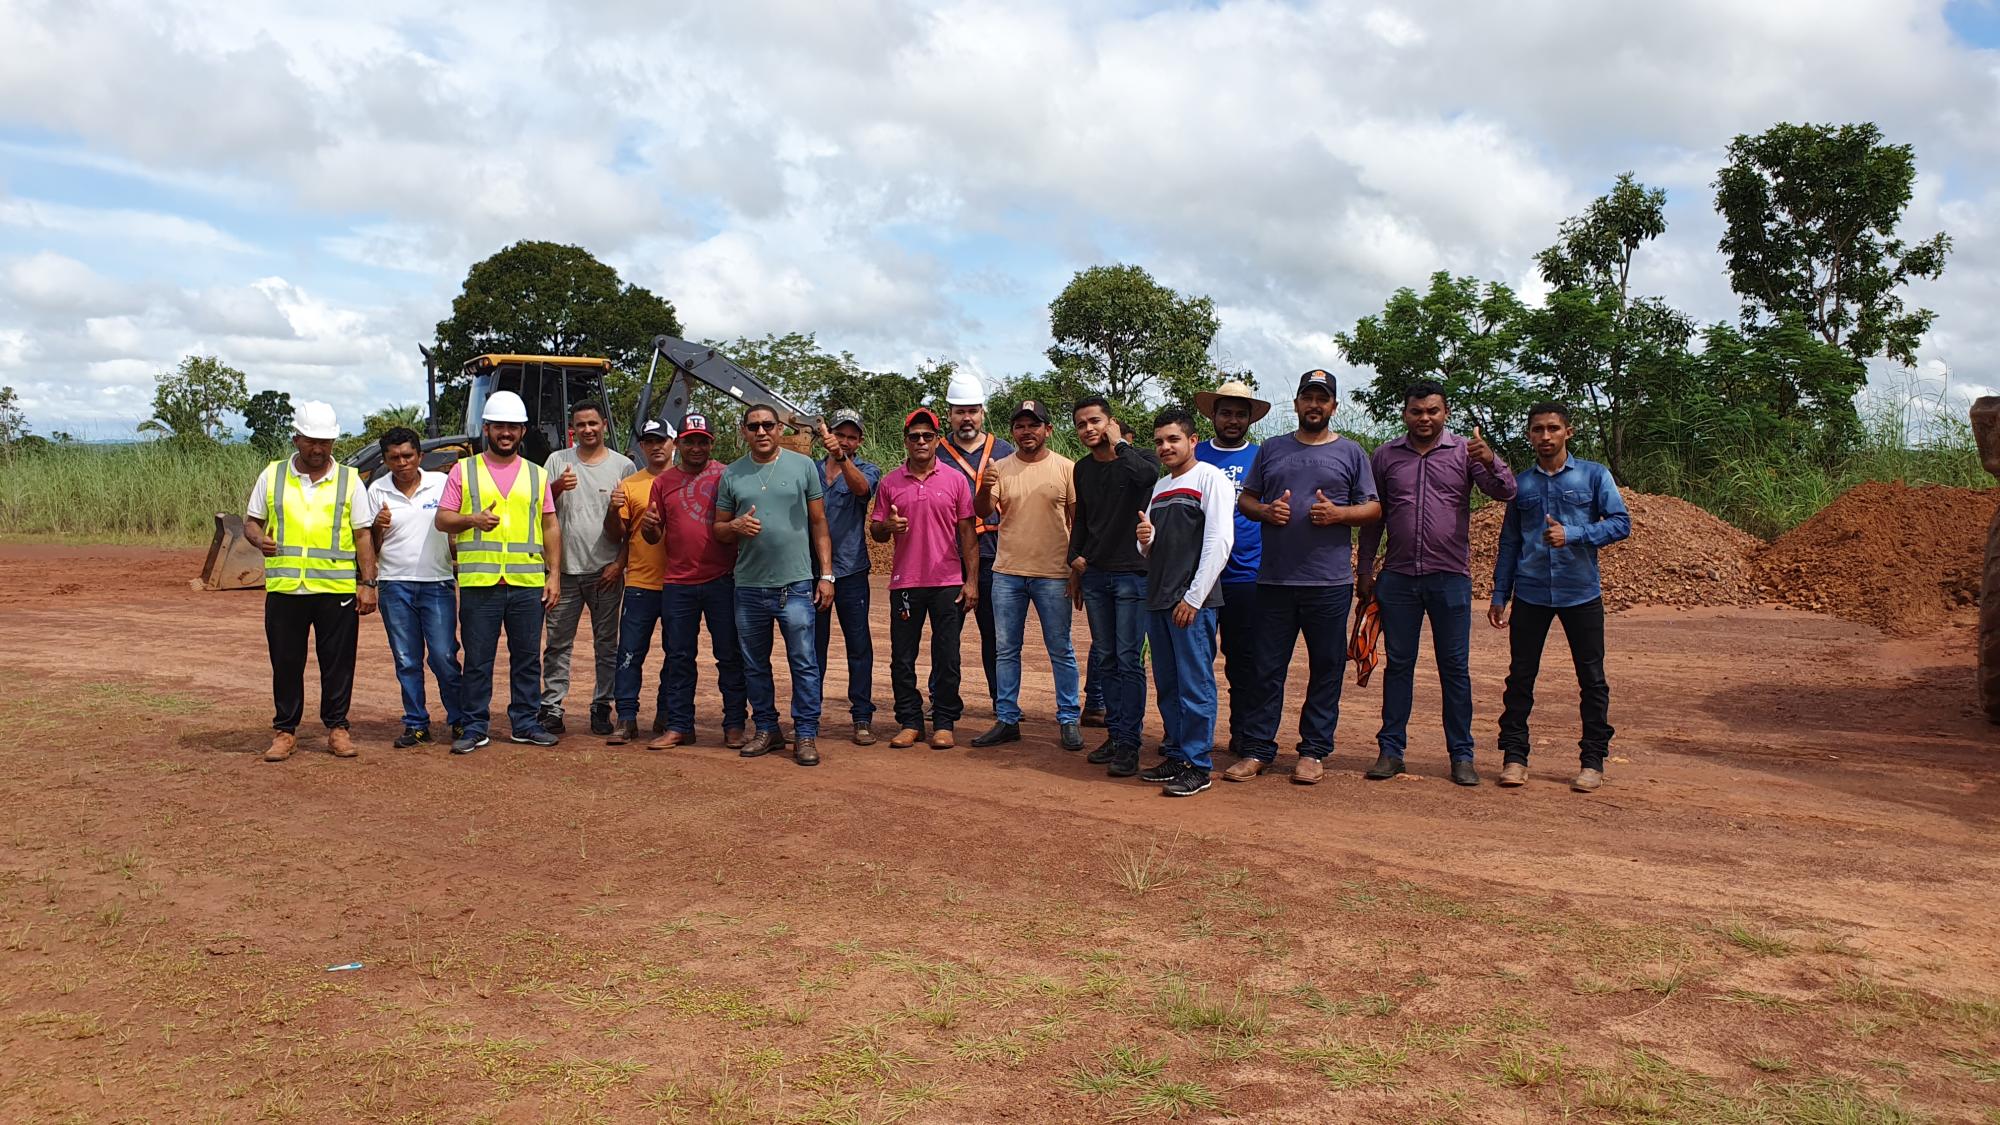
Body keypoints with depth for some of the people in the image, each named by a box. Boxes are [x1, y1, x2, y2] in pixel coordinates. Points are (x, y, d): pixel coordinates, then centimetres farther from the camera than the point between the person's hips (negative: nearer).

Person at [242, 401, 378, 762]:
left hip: (337, 590, -1)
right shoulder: (272, 476, 8)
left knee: (338, 663, 4)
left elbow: (363, 535, 4)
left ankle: (337, 728, 16)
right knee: (285, 663, 7)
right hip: (284, 589, 1)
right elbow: (251, 521, 14)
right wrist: (259, 539, -10)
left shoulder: (349, 480, 5)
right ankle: (285, 730, 18)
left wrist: (368, 583, -3)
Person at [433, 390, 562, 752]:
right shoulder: (464, 470, 8)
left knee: (527, 658, 7)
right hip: (479, 582, -2)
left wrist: (554, 574, 4)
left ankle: (525, 723, 17)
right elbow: (441, 519, 6)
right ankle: (475, 727, 12)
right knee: (478, 660, 3)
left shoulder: (537, 475, 12)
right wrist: (472, 519, -15)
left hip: (529, 582, 2)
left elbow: (551, 526, 12)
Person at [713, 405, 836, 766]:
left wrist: (826, 574, -1)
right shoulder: (732, 474, 8)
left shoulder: (802, 465, 3)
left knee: (804, 663, -3)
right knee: (755, 664, 11)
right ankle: (767, 729, 24)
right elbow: (718, 529, 13)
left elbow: (819, 523, 4)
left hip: (795, 583, -3)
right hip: (749, 585, 3)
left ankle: (806, 735, 5)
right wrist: (735, 526, -11)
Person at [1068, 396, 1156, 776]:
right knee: (1105, 659, 11)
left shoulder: (1133, 461, -10)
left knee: (1129, 660, -5)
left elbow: (1150, 475, -35)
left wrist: (1119, 446, -22)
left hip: (1132, 574, -7)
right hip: (1095, 574, 7)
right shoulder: (1083, 469, 10)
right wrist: (1075, 564, 19)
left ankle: (1129, 744, -1)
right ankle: (1114, 735, 19)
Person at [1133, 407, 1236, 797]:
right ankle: (1176, 755, 21)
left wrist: (1193, 598, -16)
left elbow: (1219, 541, -13)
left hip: (1193, 602, -8)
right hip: (1158, 599, 8)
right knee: (1167, 685, 12)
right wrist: (1145, 539, -1)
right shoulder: (1159, 486, 19)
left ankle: (1197, 766, 0)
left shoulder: (1210, 478, -5)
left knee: (1195, 685, -5)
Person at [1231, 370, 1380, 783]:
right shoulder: (1271, 450, 13)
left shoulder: (1350, 453, 8)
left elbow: (1373, 509, 6)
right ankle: (1257, 749, 10)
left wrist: (1338, 513, -12)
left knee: (1326, 668, 4)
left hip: (1330, 582, -1)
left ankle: (1314, 751, 13)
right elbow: (1245, 500, 15)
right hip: (1274, 578, 1)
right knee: (1268, 668, 3)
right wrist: (1265, 510, -6)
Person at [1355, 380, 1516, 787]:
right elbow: (1372, 518, 11)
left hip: (1450, 577, -1)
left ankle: (1461, 755, 11)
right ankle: (1391, 750, 13)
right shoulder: (1385, 456, 6)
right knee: (1398, 664, 7)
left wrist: (1490, 462, -30)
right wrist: (1364, 571, 8)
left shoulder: (1465, 451, 2)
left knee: (1455, 667, 4)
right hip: (1398, 578, 1)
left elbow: (1505, 492, -10)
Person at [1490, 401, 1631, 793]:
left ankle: (1593, 760, 14)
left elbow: (1621, 522, -5)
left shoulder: (1594, 475, 2)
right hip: (1530, 594, 2)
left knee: (1592, 679, 4)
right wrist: (1500, 595, 9)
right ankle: (1514, 755, 12)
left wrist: (1573, 534, -20)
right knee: (1520, 675, 3)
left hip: (1581, 593, -2)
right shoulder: (1521, 484, 10)